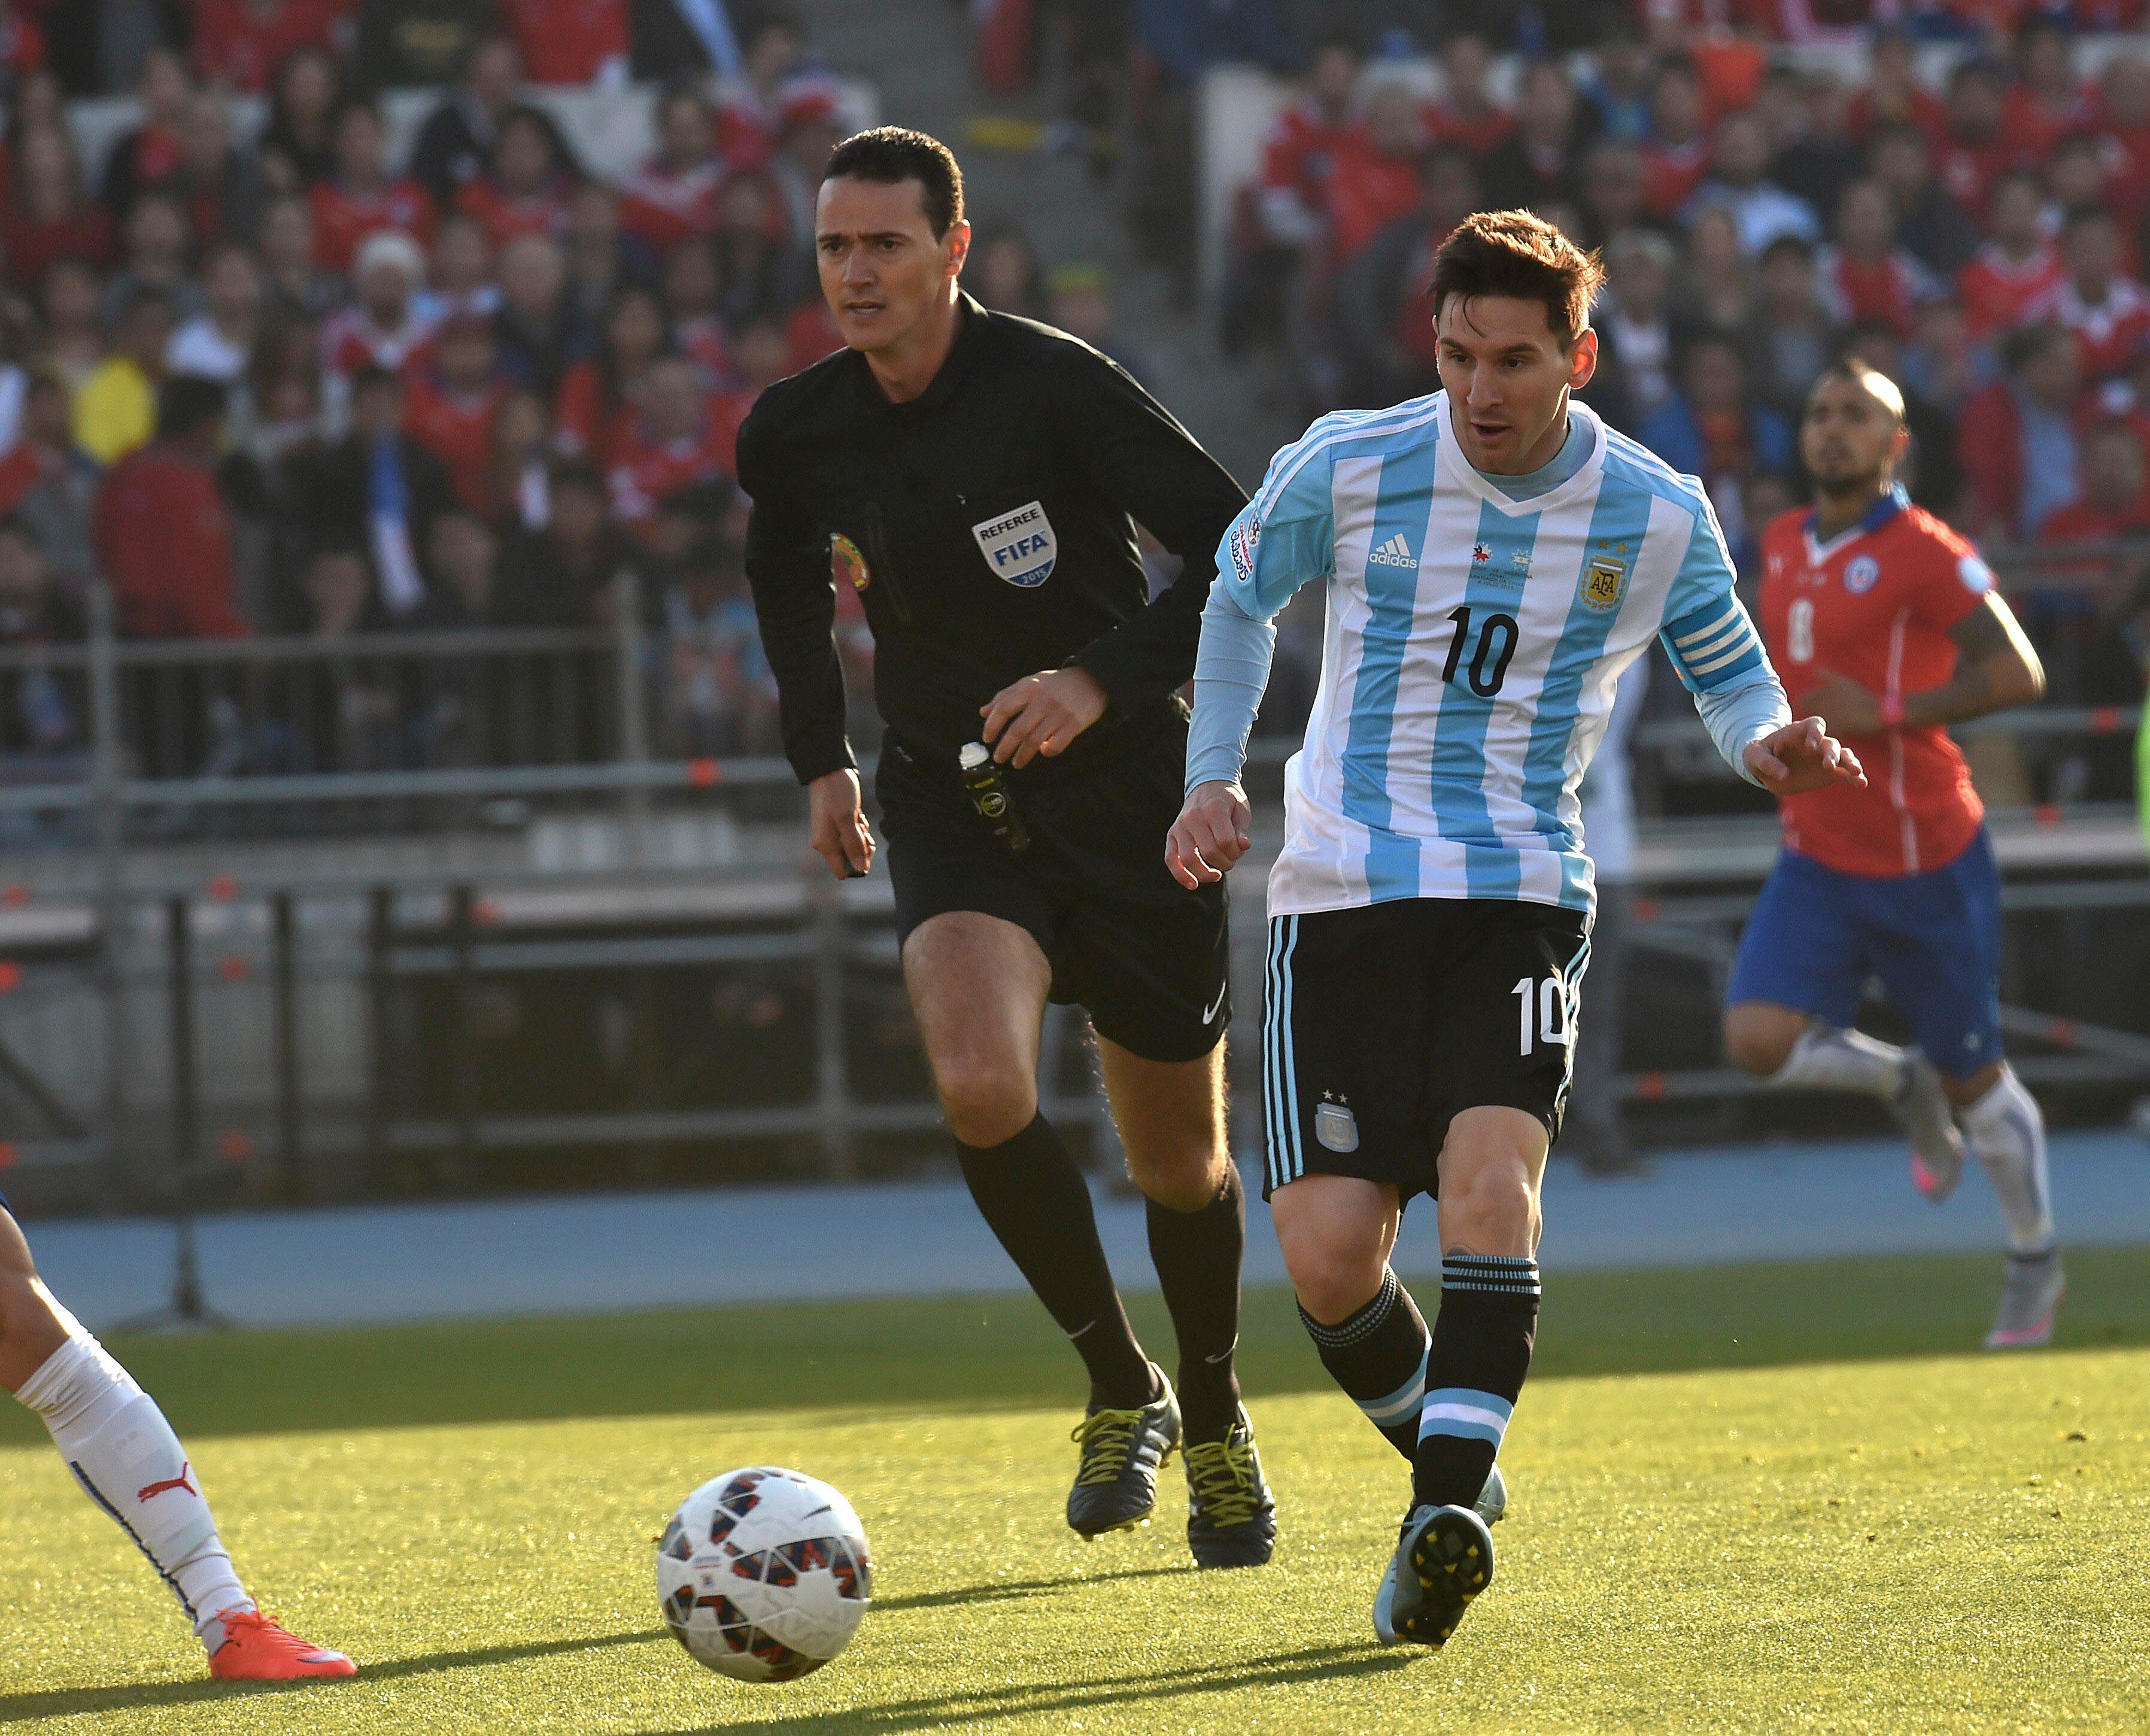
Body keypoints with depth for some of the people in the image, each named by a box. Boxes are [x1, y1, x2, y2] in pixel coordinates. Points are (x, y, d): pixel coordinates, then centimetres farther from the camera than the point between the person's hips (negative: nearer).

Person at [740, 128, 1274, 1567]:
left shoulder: (1052, 387, -17)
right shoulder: (796, 436, -3)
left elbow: (1238, 549, -16)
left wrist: (1101, 681, -25)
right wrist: (821, 757, 18)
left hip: (1123, 787, -2)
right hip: (950, 795, 2)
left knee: (1180, 1163, 8)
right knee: (982, 1088, -25)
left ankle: (1214, 1418, 36)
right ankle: (1121, 1388, -3)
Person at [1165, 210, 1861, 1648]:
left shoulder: (1656, 515, -1)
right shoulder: (1348, 468, -3)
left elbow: (1728, 668, 14)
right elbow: (1241, 595, 15)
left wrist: (1771, 746, -9)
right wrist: (1214, 777, 5)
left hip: (1523, 896, -1)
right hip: (1343, 890, 1)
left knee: (1491, 1174, -27)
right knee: (1329, 1252, -10)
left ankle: (1449, 1512, -32)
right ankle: (1440, 1457, 18)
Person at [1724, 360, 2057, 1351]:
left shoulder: (1923, 552, -13)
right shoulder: (1783, 548, 8)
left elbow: (2017, 673, -19)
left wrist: (1889, 717, -25)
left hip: (1926, 856, -5)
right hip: (1818, 857, 5)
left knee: (1974, 1082, 5)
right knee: (1758, 1038, -16)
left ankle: (2035, 1265, 27)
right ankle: (1904, 1087, 14)